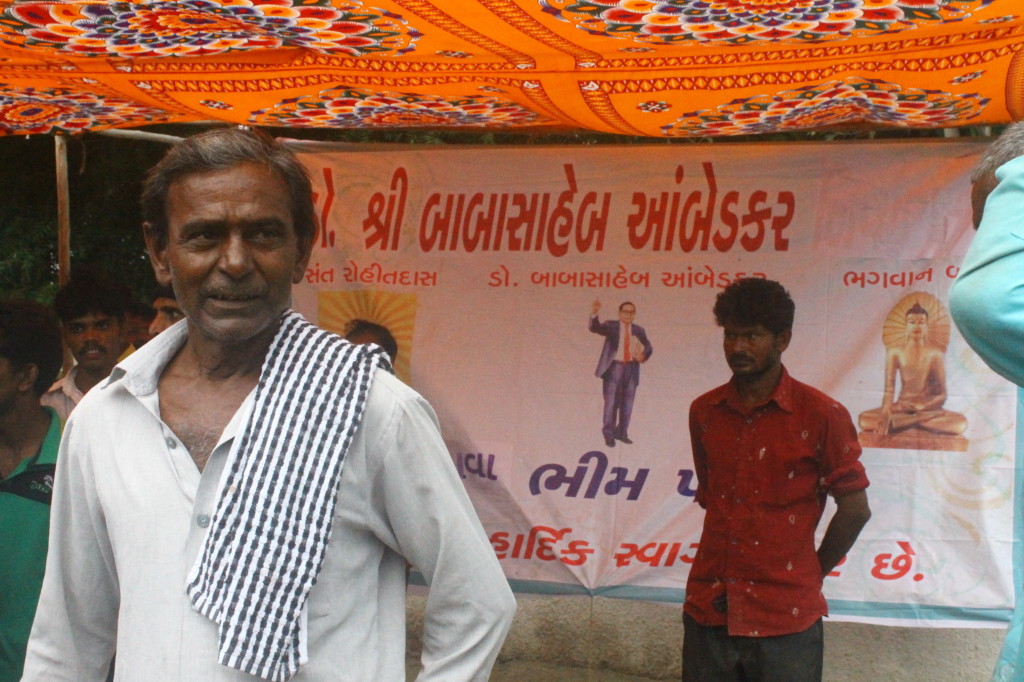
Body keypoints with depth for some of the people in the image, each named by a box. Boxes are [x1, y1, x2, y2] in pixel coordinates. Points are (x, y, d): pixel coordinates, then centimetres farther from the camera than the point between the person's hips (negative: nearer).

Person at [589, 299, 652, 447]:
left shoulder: (638, 331, 9)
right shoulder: (611, 326, -1)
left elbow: (648, 347, 12)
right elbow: (595, 328, -17)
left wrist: (643, 355, -11)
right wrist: (594, 314, -37)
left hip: (631, 369, 4)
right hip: (614, 367, -4)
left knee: (627, 403, 8)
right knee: (611, 402, -4)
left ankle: (622, 433, 21)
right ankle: (609, 435, 4)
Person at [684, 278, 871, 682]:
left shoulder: (820, 415, -5)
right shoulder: (704, 412, 9)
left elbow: (855, 509, 0)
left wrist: (812, 573, 6)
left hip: (785, 619, -4)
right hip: (708, 612, 4)